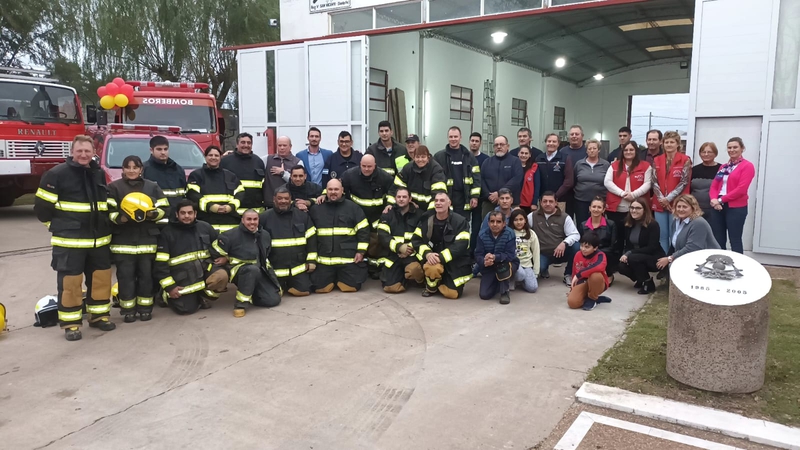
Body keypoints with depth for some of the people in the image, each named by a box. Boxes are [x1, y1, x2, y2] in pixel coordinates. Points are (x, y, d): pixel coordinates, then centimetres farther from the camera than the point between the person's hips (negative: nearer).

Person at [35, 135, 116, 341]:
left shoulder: (100, 174, 11)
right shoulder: (57, 174, -8)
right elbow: (42, 206, -5)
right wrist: (59, 227, 2)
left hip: (99, 239, 6)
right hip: (69, 240, -5)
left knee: (101, 277, 10)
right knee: (70, 281, -2)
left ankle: (99, 315, 24)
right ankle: (70, 323, 9)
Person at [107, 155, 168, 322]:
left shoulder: (152, 187, 11)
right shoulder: (114, 187, 5)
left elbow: (163, 209, 7)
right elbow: (108, 211, -3)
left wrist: (152, 214, -13)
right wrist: (120, 218, -21)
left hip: (147, 238, 1)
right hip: (123, 239, -1)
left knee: (146, 273, 3)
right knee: (126, 275, -1)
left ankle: (145, 307, 13)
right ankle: (128, 309, 7)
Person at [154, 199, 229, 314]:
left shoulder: (205, 227, 5)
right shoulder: (167, 232, -4)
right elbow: (161, 263, -6)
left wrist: (224, 257, 1)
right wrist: (170, 287, -11)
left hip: (205, 267, 2)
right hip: (183, 277, -2)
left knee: (222, 275, -29)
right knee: (187, 308, -16)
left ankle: (204, 296, 1)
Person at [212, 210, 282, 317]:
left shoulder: (265, 235, 5)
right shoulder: (232, 235, -14)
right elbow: (215, 249, -7)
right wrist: (227, 260, 1)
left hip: (259, 272, 6)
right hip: (238, 270, -6)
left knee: (274, 300, -10)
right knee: (253, 269, -42)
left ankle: (250, 294, 19)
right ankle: (241, 303, -27)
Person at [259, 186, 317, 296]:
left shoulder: (302, 215, 3)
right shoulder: (265, 217, -1)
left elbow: (311, 239, 5)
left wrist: (311, 260, 1)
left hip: (298, 267, 1)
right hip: (274, 269, -1)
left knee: (303, 291, -5)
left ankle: (289, 285, 28)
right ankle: (282, 285, 32)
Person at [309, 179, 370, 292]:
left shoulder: (353, 207, 3)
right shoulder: (316, 209, 8)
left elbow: (363, 230, 2)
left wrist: (361, 251, -5)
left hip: (348, 259, -1)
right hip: (324, 260, 2)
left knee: (352, 286, -4)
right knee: (319, 287, -3)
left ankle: (340, 279, 29)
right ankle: (332, 279, 29)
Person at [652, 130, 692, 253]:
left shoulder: (685, 160, -2)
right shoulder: (657, 160, 9)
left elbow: (684, 182, -8)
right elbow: (654, 181, 3)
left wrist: (669, 198, -14)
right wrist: (661, 198, -10)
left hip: (676, 204, -4)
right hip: (660, 204, 4)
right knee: (662, 235, 9)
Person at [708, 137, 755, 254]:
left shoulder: (747, 166, -4)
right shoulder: (723, 167, 16)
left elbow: (741, 189, -14)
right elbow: (714, 186, 9)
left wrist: (721, 199, -14)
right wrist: (714, 199, -11)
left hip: (736, 208, -6)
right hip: (718, 207, 6)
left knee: (735, 241, 0)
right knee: (718, 241, 9)